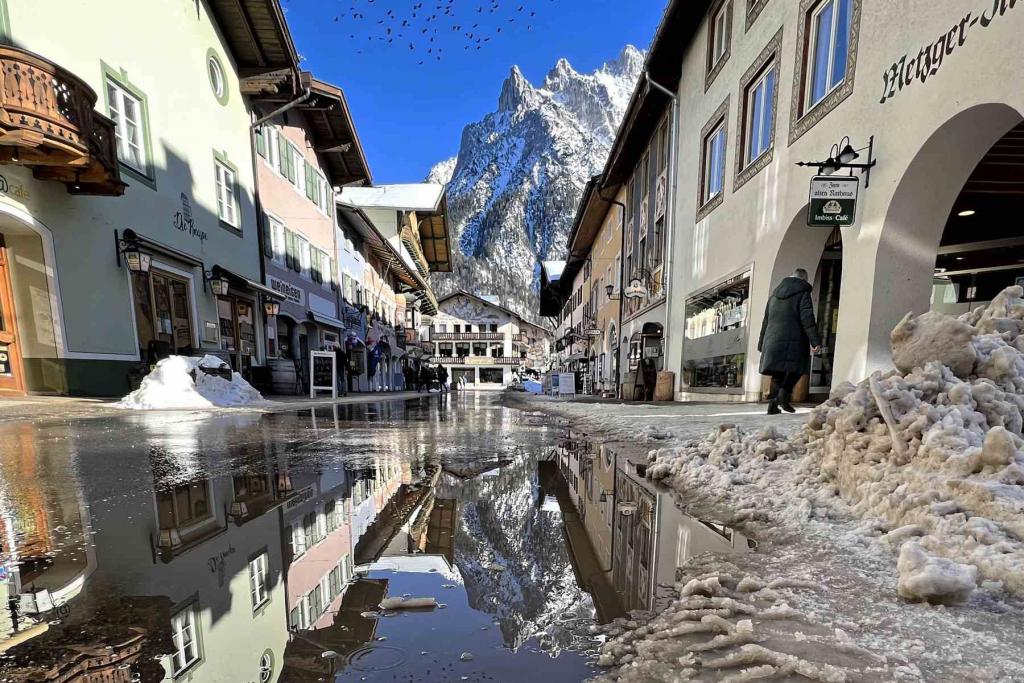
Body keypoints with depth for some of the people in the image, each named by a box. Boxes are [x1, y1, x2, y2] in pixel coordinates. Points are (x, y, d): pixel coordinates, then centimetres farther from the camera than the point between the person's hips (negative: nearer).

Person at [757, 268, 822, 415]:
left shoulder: (774, 294, 21)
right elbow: (807, 319, -10)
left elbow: (766, 320, 22)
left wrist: (762, 344, 25)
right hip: (793, 339, -6)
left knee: (778, 372, 9)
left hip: (773, 340, 6)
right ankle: (784, 394, -14)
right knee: (797, 368, 6)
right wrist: (815, 341, -11)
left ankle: (773, 404, 3)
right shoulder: (803, 293, 1)